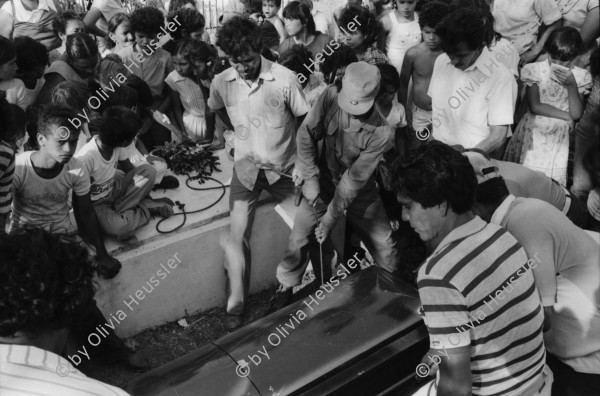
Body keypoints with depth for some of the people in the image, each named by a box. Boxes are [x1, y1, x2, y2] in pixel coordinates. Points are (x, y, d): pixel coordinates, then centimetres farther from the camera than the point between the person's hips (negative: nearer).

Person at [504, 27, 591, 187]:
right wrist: (566, 116, -6)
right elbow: (535, 106, -10)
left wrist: (571, 85, -16)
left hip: (560, 133, 1)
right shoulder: (536, 70, -4)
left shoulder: (580, 77, 0)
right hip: (534, 130, -1)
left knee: (555, 174, -6)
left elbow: (576, 114, -6)